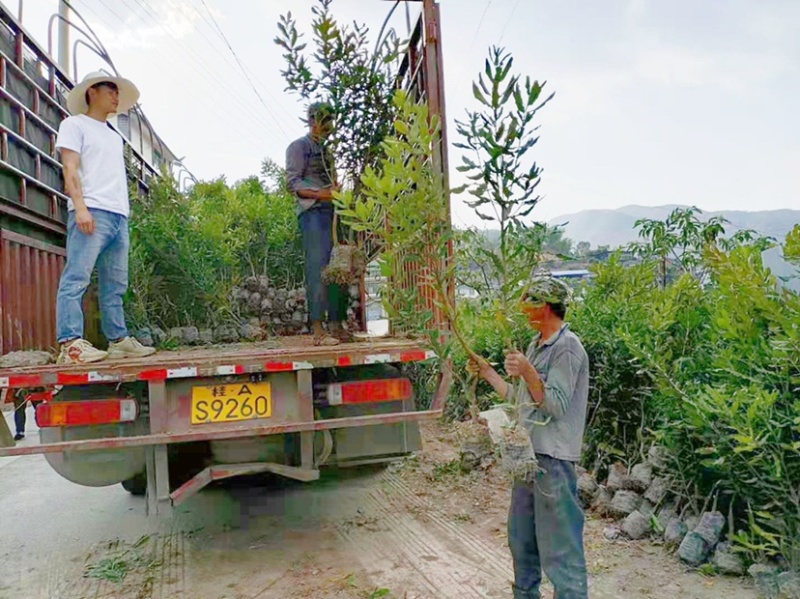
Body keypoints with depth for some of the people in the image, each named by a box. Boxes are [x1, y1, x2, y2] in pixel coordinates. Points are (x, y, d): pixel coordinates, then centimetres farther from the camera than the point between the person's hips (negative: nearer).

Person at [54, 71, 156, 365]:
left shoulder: (115, 137, 28)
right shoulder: (74, 125, 9)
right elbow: (70, 170, -3)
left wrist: (124, 212, 13)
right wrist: (80, 206, -16)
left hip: (119, 216, 7)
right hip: (91, 211, -7)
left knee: (115, 285, 6)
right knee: (77, 278, -13)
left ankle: (118, 340, 10)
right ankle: (71, 343, -18)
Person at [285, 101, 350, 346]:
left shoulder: (327, 151, 26)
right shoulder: (299, 147, 5)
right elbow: (293, 182, -5)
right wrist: (319, 194, -19)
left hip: (333, 211, 7)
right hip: (313, 212, -7)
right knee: (318, 268, -14)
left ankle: (336, 325, 5)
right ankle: (318, 330, -15)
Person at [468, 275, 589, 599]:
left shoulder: (567, 347, -14)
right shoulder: (536, 345, 14)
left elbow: (557, 405, -20)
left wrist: (528, 372, -29)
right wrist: (487, 372, 18)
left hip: (553, 461, -10)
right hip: (528, 455, 10)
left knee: (559, 547, -3)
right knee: (521, 537, 21)